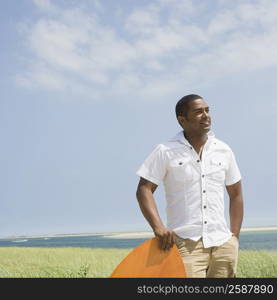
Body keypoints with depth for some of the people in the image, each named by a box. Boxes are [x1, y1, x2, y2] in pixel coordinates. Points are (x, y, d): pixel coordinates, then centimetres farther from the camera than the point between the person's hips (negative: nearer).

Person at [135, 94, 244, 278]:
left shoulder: (223, 151, 10)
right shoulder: (166, 152, -1)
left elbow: (236, 194, 16)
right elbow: (144, 190, -4)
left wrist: (235, 236, 10)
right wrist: (158, 227, -18)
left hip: (223, 243, 4)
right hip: (186, 243, -4)